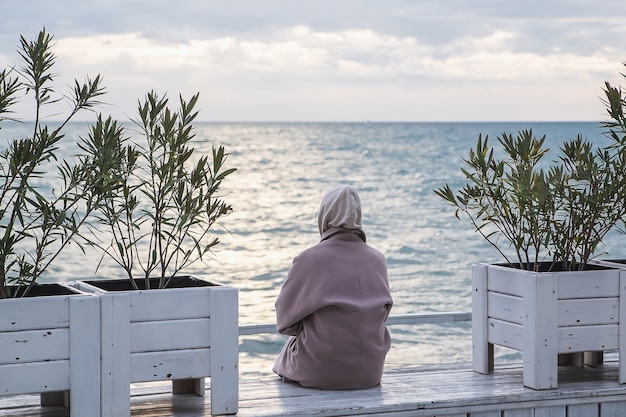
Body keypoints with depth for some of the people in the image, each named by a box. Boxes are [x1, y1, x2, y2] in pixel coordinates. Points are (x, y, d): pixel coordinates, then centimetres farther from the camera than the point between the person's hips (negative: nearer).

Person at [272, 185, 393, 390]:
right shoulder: (378, 259, -1)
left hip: (321, 372, -4)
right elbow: (382, 314, 11)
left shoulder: (308, 259, -12)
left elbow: (286, 320, -2)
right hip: (370, 372, 4)